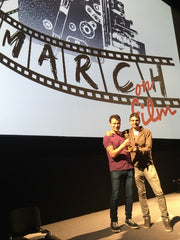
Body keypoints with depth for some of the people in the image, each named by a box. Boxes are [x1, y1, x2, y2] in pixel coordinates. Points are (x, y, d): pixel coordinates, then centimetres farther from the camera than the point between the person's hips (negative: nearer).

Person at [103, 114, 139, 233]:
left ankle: (129, 218, 21)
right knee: (115, 195, -2)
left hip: (129, 168, 5)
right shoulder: (107, 137, 0)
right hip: (116, 170, -5)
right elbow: (113, 154, -10)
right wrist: (124, 145, -19)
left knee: (130, 194, 7)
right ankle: (114, 221, 11)